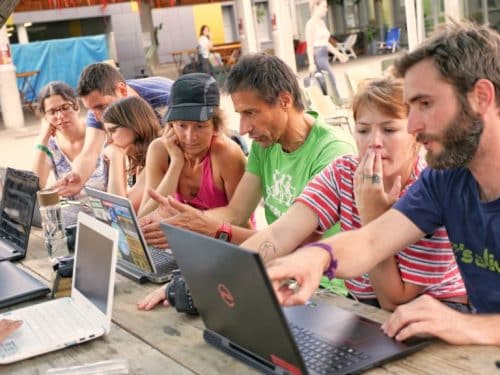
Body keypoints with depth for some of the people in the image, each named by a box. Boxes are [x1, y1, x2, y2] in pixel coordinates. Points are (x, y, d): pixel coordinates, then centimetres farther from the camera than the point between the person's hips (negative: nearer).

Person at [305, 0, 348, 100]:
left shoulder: (322, 22, 16)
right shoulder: (311, 23, -11)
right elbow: (309, 45, -15)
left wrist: (338, 54, 19)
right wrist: (312, 64, -21)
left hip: (324, 56, 9)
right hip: (317, 56, -9)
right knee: (331, 82, -7)